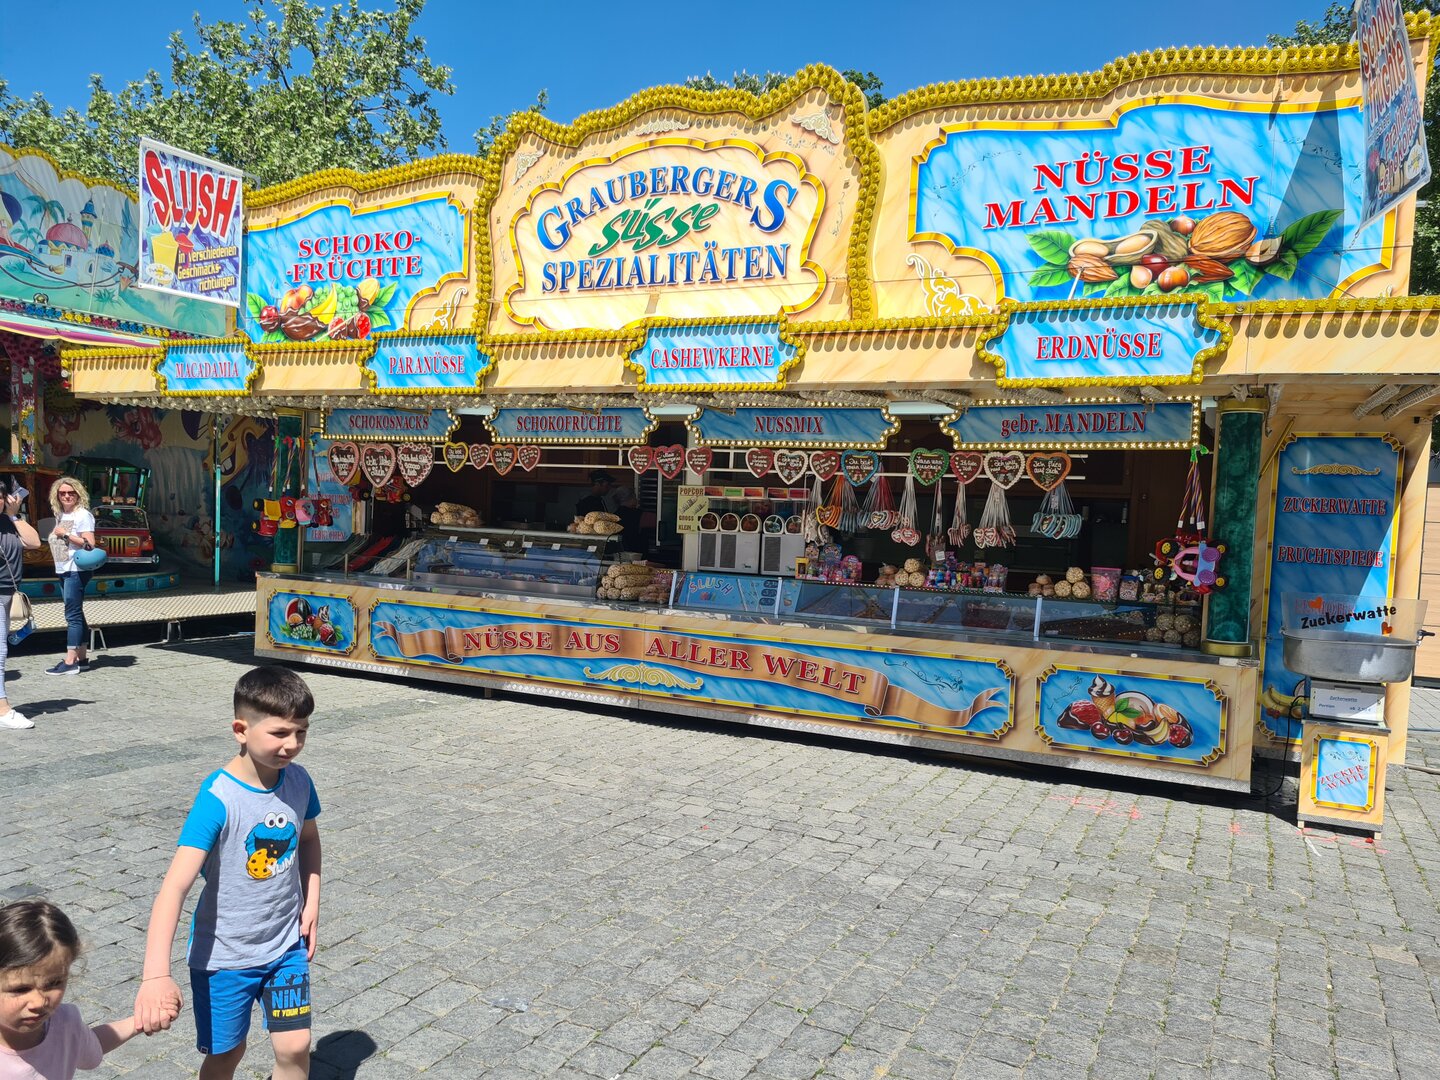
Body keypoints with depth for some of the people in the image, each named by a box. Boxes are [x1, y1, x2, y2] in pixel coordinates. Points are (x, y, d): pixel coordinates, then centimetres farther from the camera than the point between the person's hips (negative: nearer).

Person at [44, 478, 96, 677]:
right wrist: (55, 535, 7)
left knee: (73, 615, -9)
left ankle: (70, 662, -9)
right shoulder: (60, 515, 16)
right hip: (63, 570, 9)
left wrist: (65, 534, -16)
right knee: (76, 615, 11)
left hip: (77, 570, -9)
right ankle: (82, 658, 17)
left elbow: (89, 544, -16)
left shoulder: (83, 515, -8)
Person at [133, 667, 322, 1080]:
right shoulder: (218, 798, -26)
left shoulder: (298, 781, -10)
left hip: (286, 944, 4)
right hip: (223, 953, -4)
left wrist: (311, 903, 2)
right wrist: (155, 975, -42)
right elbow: (175, 886, -33)